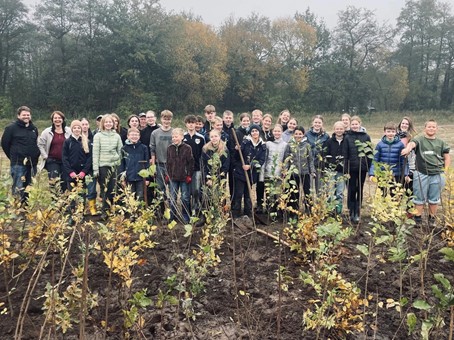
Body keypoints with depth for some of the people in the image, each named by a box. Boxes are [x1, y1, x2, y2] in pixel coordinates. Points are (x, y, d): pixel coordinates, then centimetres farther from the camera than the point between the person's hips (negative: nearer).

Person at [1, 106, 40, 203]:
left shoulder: (34, 129, 14)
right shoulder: (11, 128, -4)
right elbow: (5, 143, 0)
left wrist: (35, 157, 13)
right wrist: (13, 157, 3)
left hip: (32, 164, 6)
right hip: (18, 164, -6)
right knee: (18, 188, -7)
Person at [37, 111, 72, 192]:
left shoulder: (68, 131, 3)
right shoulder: (47, 132, 2)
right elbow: (40, 144, 7)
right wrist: (45, 156, 0)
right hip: (52, 161, -1)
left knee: (65, 183, 6)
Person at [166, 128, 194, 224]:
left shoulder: (187, 148, -5)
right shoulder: (170, 148, 6)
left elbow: (190, 162, -4)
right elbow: (168, 162, 11)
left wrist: (189, 175, -9)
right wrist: (167, 175, 6)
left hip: (184, 177, -3)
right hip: (173, 177, 4)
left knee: (185, 198, 5)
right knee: (172, 198, 9)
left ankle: (186, 218, 16)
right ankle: (173, 218, 20)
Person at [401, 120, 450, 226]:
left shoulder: (441, 142, 11)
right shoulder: (420, 139, 0)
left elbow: (447, 157, 15)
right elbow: (412, 143, -23)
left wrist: (445, 171, 3)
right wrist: (408, 149, -46)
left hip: (437, 175, 3)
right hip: (421, 174, -3)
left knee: (434, 199, 11)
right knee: (420, 198, 4)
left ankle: (432, 219, 24)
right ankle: (418, 219, 16)